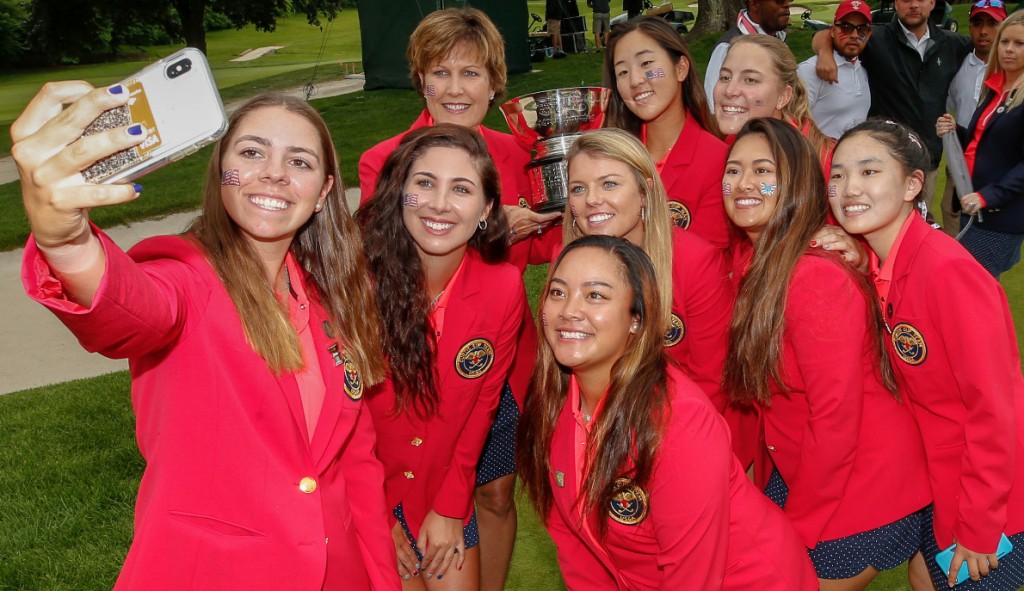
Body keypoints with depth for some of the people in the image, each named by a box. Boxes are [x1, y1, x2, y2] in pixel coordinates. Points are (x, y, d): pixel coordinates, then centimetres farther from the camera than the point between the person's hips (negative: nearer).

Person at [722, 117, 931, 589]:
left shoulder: (817, 278, -26)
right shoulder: (754, 266, 0)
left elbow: (836, 418, -23)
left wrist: (799, 526, -13)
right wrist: (765, 490, 5)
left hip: (861, 493, -7)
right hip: (792, 473, 8)